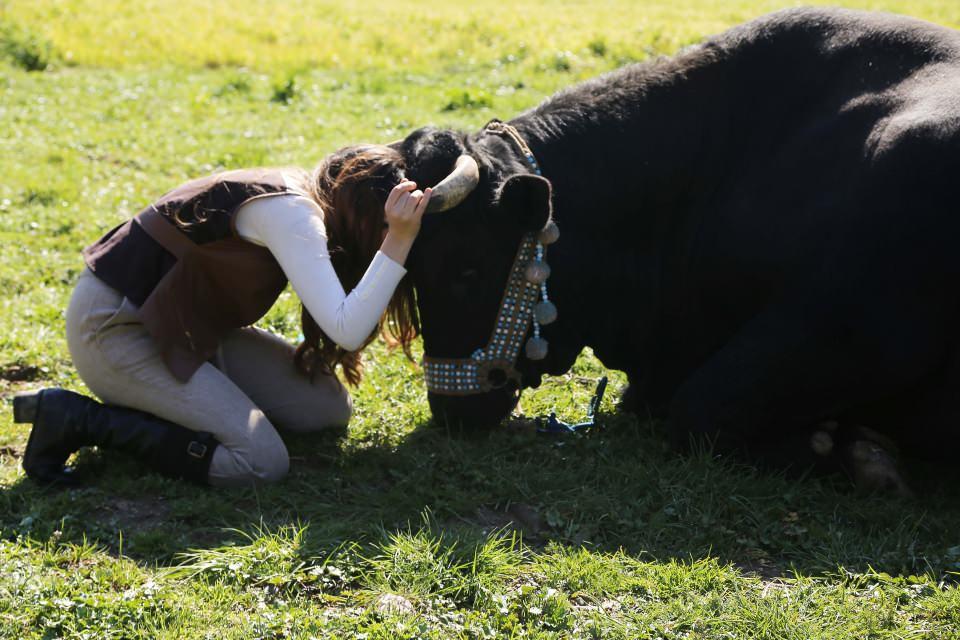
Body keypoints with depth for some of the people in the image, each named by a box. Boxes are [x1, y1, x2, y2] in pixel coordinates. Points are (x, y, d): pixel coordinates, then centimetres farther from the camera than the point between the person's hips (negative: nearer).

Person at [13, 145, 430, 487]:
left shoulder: (306, 197, 3)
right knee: (263, 461, -19)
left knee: (328, 408, 4)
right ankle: (79, 420, -10)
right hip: (114, 329, -10)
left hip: (185, 325, 10)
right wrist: (399, 241, -32)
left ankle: (157, 401, 10)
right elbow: (347, 331, -33)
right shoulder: (289, 212, -25)